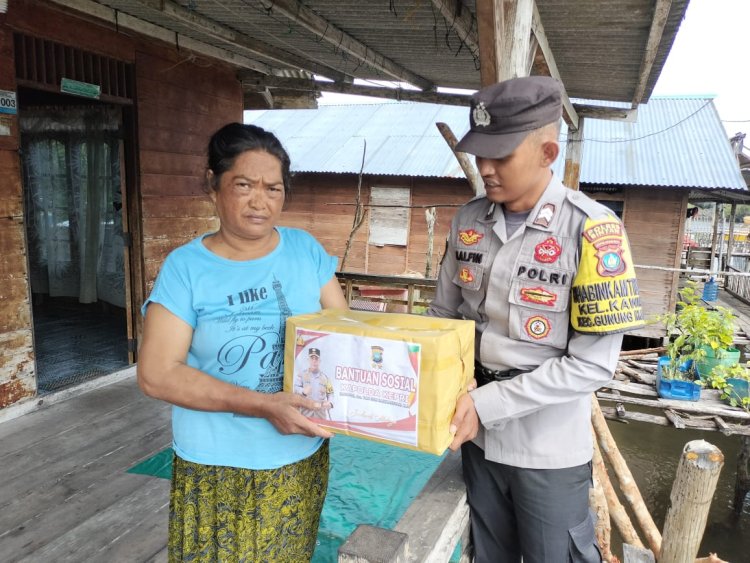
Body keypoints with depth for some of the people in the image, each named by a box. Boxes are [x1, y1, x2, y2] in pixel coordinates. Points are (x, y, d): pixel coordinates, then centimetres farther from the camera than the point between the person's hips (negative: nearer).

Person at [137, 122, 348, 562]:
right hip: (220, 470, -3)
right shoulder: (186, 267, -12)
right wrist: (262, 405, -24)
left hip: (303, 458, 3)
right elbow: (157, 374, -16)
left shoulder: (306, 250, -3)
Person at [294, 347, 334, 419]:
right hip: (306, 413, -2)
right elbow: (295, 388, -4)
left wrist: (329, 402, -5)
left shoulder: (325, 377, 18)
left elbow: (330, 393, 17)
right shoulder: (301, 375, 10)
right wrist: (303, 391, -27)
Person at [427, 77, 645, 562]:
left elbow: (593, 364, -20)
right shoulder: (469, 219, -4)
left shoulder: (591, 230, -19)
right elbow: (444, 315, 6)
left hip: (549, 449, -4)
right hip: (478, 436, 5)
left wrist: (486, 403, -23)